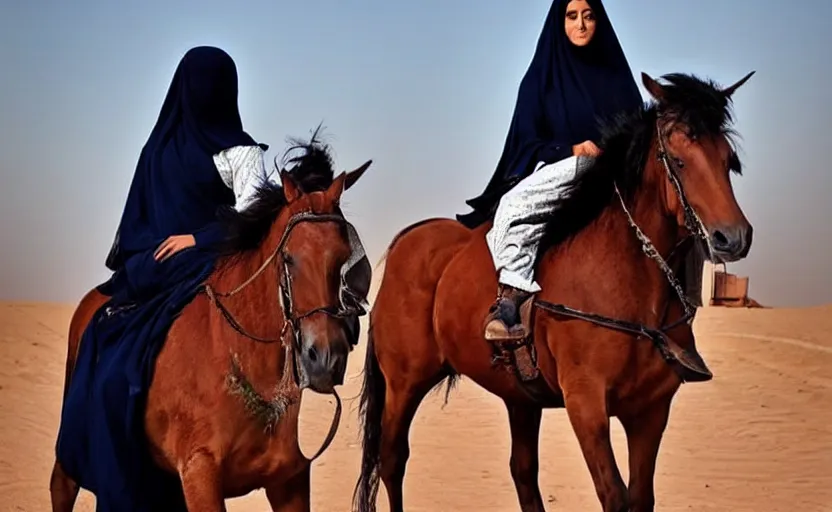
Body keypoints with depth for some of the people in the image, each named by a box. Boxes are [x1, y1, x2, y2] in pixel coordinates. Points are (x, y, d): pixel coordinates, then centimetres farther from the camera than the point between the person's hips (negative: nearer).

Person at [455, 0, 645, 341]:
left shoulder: (617, 77, 18)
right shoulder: (541, 79, 13)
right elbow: (528, 143, 6)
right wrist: (571, 150, -12)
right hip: (555, 170, -2)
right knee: (514, 205, -35)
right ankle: (510, 301, -44)